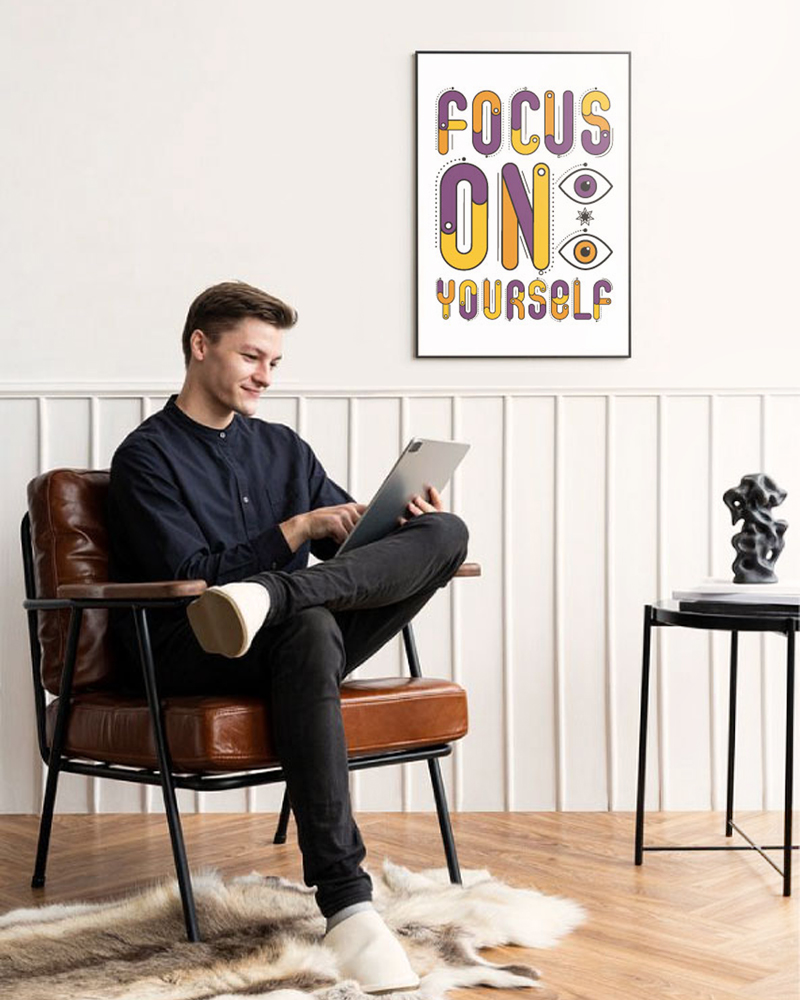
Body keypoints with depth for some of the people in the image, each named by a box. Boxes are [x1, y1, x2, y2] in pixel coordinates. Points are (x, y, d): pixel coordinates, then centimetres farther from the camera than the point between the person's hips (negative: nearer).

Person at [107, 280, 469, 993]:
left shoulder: (284, 448, 22)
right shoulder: (146, 456, 3)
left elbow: (357, 540, 20)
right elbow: (190, 576, -10)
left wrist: (411, 524, -2)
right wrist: (299, 529, -13)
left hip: (296, 644, 6)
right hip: (186, 660, -5)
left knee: (447, 532, -14)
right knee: (309, 626, -41)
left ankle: (267, 598, -38)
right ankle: (345, 901, -46)